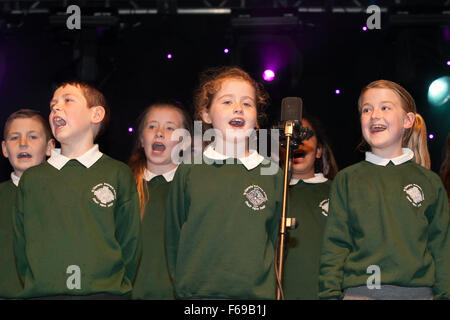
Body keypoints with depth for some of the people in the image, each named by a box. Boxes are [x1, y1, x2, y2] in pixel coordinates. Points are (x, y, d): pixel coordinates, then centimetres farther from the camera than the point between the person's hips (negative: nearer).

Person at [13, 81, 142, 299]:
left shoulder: (118, 174, 8)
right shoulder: (31, 179, 12)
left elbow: (130, 245, 6)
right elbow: (20, 247, 11)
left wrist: (115, 287, -3)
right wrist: (34, 286, 0)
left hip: (106, 292, -1)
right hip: (41, 293, 1)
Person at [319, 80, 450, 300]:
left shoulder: (429, 182, 9)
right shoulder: (347, 180, 8)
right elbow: (334, 247, 3)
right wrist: (330, 294, -6)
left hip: (419, 291, 1)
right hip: (359, 292, 0)